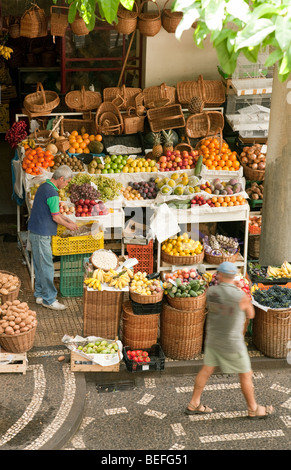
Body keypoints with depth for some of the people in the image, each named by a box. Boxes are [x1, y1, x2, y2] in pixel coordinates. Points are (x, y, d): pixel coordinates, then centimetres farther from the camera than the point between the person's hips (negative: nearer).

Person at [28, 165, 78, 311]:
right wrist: (68, 225, 1)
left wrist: (67, 219, 20)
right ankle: (49, 299, 3)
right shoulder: (52, 193, -20)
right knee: (47, 267, -3)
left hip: (35, 232, 10)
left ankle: (40, 295, 24)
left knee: (40, 266, 16)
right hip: (41, 234, -10)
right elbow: (55, 218, -16)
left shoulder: (43, 186, 12)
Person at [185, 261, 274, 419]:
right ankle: (253, 409, 26)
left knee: (206, 369, 18)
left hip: (213, 339, 5)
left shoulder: (211, 291, -9)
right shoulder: (241, 296, -23)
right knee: (246, 375, 12)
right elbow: (250, 315, -4)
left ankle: (193, 404, 27)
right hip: (232, 343, -5)